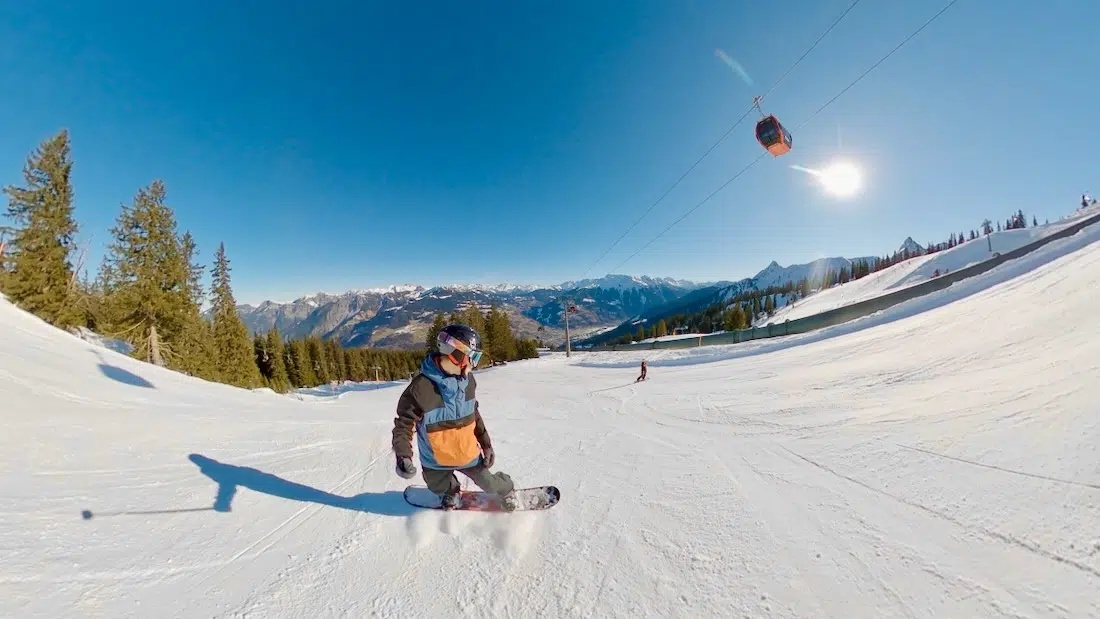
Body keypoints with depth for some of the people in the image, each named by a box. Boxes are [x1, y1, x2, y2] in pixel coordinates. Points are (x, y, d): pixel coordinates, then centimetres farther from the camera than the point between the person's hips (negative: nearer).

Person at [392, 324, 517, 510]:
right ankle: (450, 494, 59)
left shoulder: (468, 380, -11)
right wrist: (403, 455, -32)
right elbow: (404, 424, -18)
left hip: (468, 454, 2)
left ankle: (507, 491, 49)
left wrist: (486, 443, 4)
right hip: (436, 461, -2)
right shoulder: (421, 387, -29)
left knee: (488, 484, 16)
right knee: (442, 489, 24)